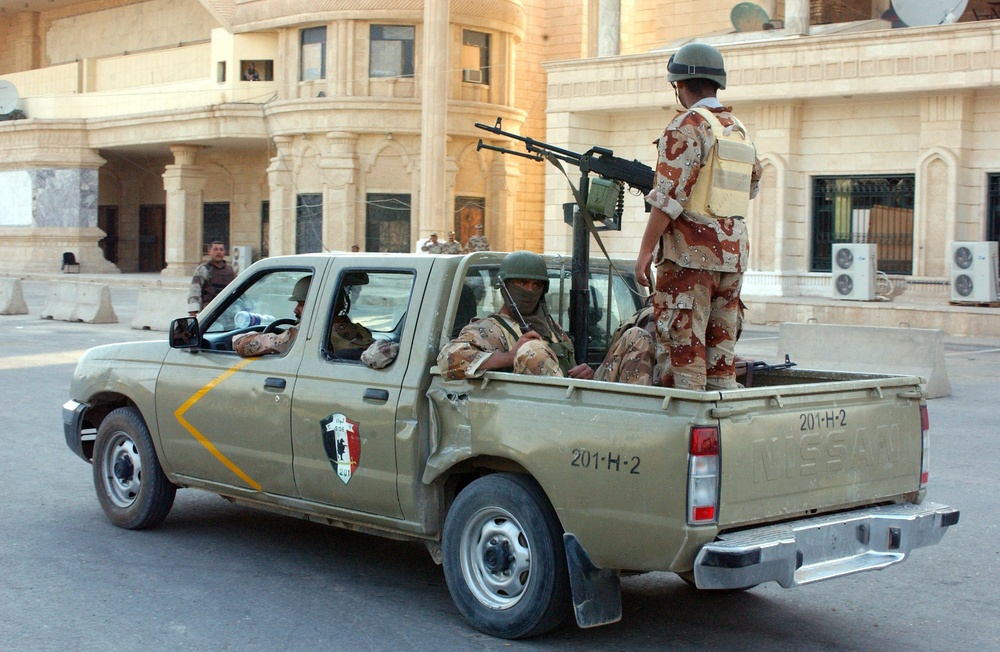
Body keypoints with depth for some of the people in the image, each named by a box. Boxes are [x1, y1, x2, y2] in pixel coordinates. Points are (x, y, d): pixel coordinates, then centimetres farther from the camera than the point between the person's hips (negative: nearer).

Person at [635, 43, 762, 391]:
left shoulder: (687, 126, -9)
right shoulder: (740, 131, 14)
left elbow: (668, 197, -15)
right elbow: (750, 189, 24)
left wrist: (645, 250, -11)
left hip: (691, 255, -7)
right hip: (733, 254, 7)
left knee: (681, 347, -5)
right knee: (721, 348, 11)